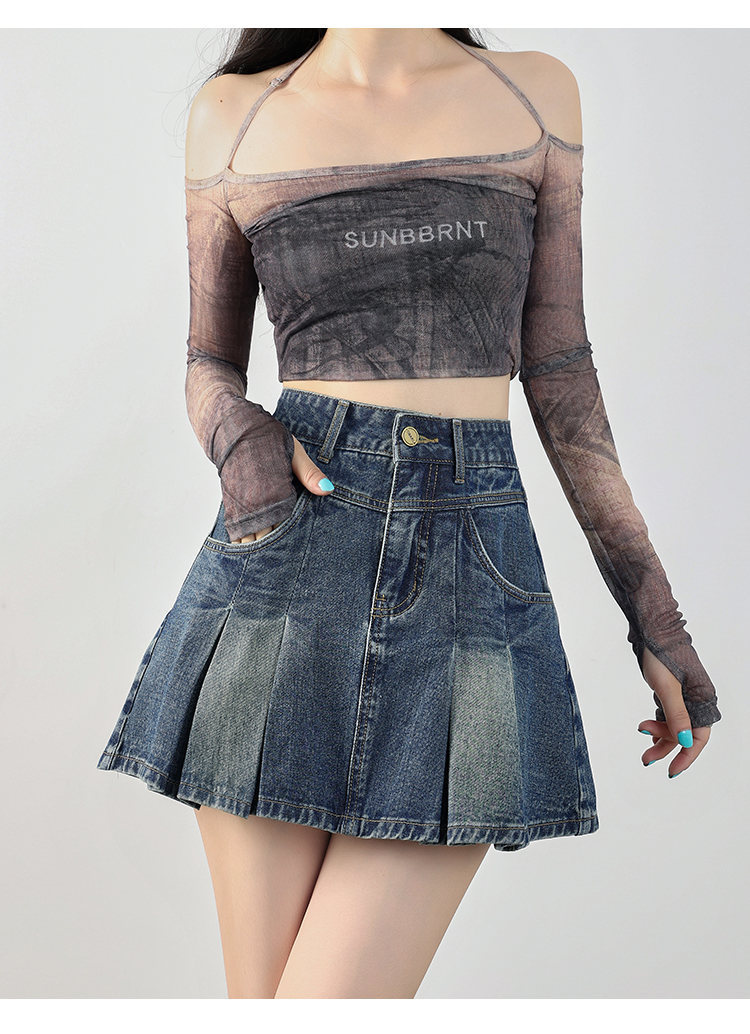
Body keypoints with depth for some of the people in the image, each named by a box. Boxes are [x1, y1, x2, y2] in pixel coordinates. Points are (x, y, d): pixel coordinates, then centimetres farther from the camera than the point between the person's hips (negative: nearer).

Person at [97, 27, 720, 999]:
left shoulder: (537, 93, 12)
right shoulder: (233, 114, 11)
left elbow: (560, 376, 11)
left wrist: (655, 613, 9)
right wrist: (238, 436, -9)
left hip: (478, 569, 0)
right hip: (287, 546, 1)